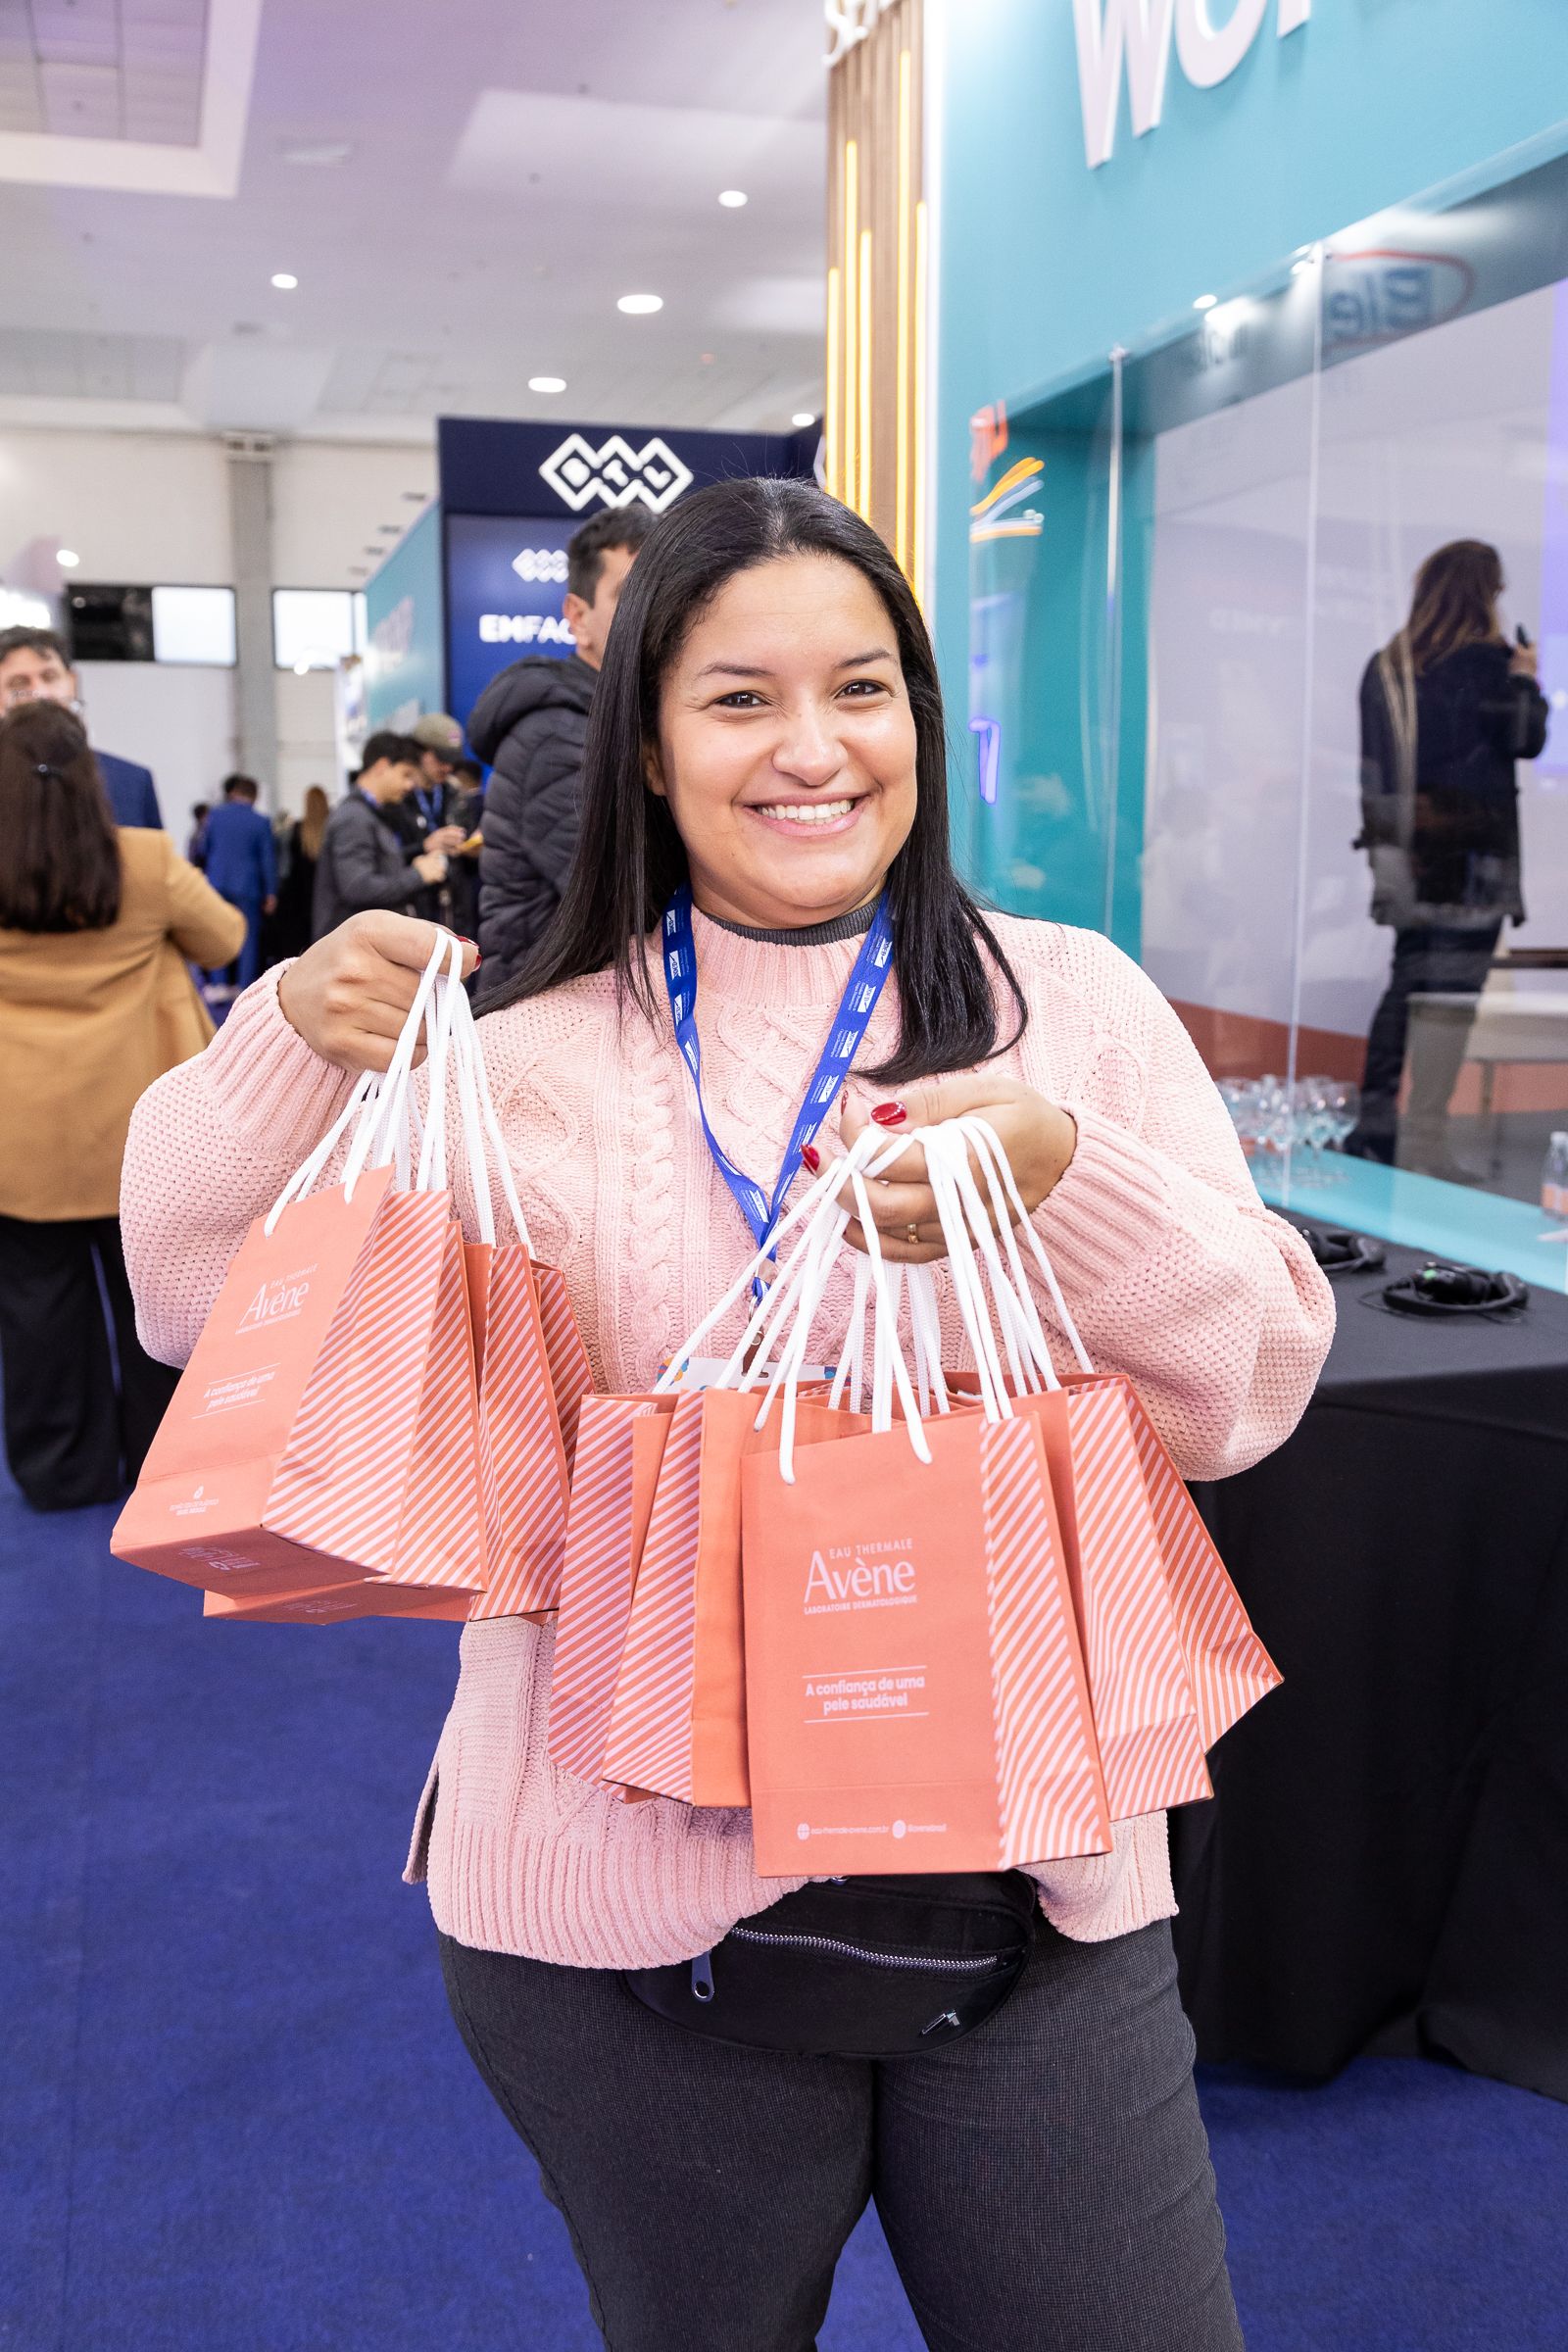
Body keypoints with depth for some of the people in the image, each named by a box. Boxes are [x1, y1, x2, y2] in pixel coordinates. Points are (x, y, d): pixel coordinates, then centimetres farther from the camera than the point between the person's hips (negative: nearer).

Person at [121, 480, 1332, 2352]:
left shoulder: (1078, 1004, 1)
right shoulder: (536, 1065, -1)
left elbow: (1260, 1379, -5)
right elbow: (215, 1309, 1)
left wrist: (1066, 1191, -24)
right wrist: (287, 1051, -16)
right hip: (633, 1898, 0)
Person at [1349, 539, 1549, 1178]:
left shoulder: (1386, 664, 10)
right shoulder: (1487, 660, -9)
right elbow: (1526, 739, -4)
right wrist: (1526, 679, 12)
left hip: (1405, 850, 7)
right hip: (1471, 853, -7)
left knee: (1407, 984, 16)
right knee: (1452, 993, -6)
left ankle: (1375, 1125, 16)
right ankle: (1424, 1143, -8)